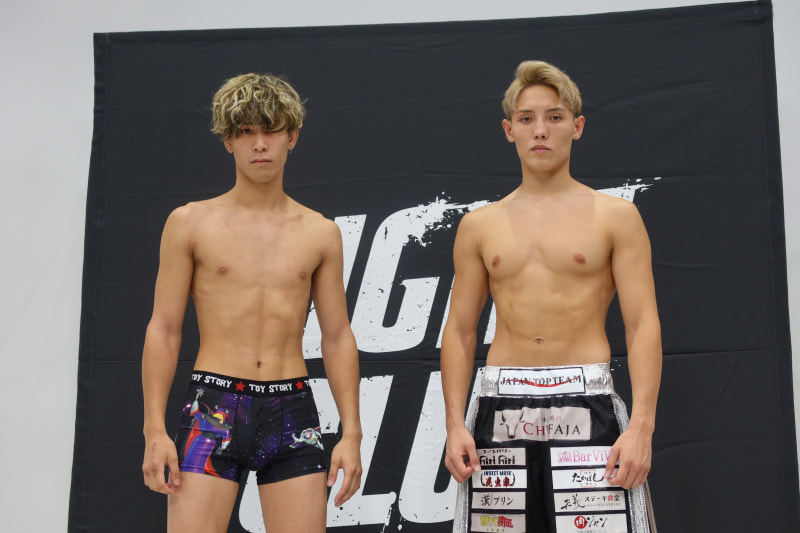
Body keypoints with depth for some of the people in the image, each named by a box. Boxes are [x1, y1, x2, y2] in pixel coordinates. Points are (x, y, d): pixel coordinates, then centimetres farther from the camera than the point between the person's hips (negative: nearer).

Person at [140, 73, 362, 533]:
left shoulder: (320, 233, 9)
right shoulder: (191, 224, 4)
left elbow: (337, 337, 11)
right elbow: (163, 329, 3)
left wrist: (352, 432, 4)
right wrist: (155, 430, -5)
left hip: (292, 409, 2)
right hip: (214, 407, -2)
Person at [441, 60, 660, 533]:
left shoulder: (616, 217, 4)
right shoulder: (478, 226, 11)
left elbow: (643, 325, -2)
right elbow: (460, 330, 12)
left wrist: (642, 424, -12)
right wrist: (456, 424, 1)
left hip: (587, 402, -2)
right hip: (501, 405, 2)